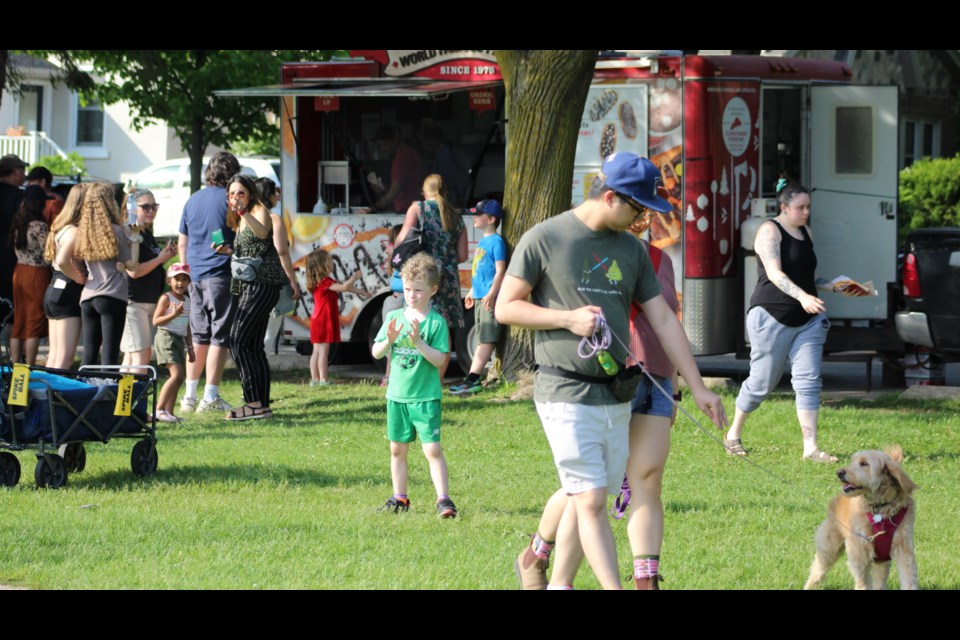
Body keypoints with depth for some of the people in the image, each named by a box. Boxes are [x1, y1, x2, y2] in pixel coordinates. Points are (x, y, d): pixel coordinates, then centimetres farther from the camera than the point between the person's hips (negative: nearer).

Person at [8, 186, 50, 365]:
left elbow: (14, 249, 12)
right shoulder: (40, 226, -16)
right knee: (34, 324, -1)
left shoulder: (17, 224, 5)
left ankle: (16, 365, 14)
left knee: (19, 323, 12)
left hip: (19, 272, 7)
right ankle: (29, 369, 0)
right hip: (37, 274, -7)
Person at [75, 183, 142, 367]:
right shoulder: (116, 231, -5)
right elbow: (131, 264, -3)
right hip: (112, 296, -5)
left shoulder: (82, 232, 8)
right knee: (110, 353, -7)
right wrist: (134, 237, 4)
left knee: (89, 354, 9)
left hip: (88, 296, 5)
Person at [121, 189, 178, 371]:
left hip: (150, 300, 9)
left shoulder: (148, 234, 16)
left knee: (131, 356, 10)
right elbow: (134, 271, -21)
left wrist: (166, 256, 9)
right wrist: (161, 259, -12)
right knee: (141, 355, -15)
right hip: (133, 301, -9)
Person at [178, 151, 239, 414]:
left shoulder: (193, 200, 12)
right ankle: (210, 397, -6)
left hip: (196, 276, 6)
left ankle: (190, 396, 12)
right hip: (222, 274, -6)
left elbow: (182, 243, 18)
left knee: (199, 337, 12)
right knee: (220, 336, -3)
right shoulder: (230, 199, -7)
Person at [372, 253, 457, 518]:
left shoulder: (436, 322, -7)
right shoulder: (394, 318, 5)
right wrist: (388, 340, -16)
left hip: (426, 396, -5)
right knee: (397, 449, 12)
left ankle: (443, 499, -8)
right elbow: (376, 353, 4)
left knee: (432, 449, -10)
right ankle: (399, 497, 23)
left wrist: (418, 342, -26)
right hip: (397, 394, 5)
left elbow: (440, 359, -13)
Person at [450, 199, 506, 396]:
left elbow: (500, 271, -16)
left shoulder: (496, 242, -10)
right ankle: (473, 379, 12)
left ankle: (472, 380, -19)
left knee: (486, 340, -12)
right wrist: (472, 292, 29)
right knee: (483, 340, 10)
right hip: (479, 297, 10)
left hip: (489, 299, -10)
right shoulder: (482, 242, 18)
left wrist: (491, 294, -25)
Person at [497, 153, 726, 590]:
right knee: (591, 501, -9)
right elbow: (505, 308, -2)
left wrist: (698, 388, 10)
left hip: (615, 398, 6)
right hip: (566, 395, -6)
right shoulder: (544, 239, -5)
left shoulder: (631, 249, 12)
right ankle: (614, 589, -11)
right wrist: (568, 318, -14)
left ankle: (559, 583, 20)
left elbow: (663, 319, 13)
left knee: (580, 497, 9)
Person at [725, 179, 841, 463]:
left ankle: (810, 447, -9)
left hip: (807, 320, 6)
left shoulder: (805, 232, 15)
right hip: (773, 317, -6)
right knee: (762, 382, 1)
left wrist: (834, 285, 7)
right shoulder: (770, 230, -8)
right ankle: (734, 434, 22)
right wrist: (802, 296, -36)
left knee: (808, 380, -6)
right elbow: (775, 273, -22)